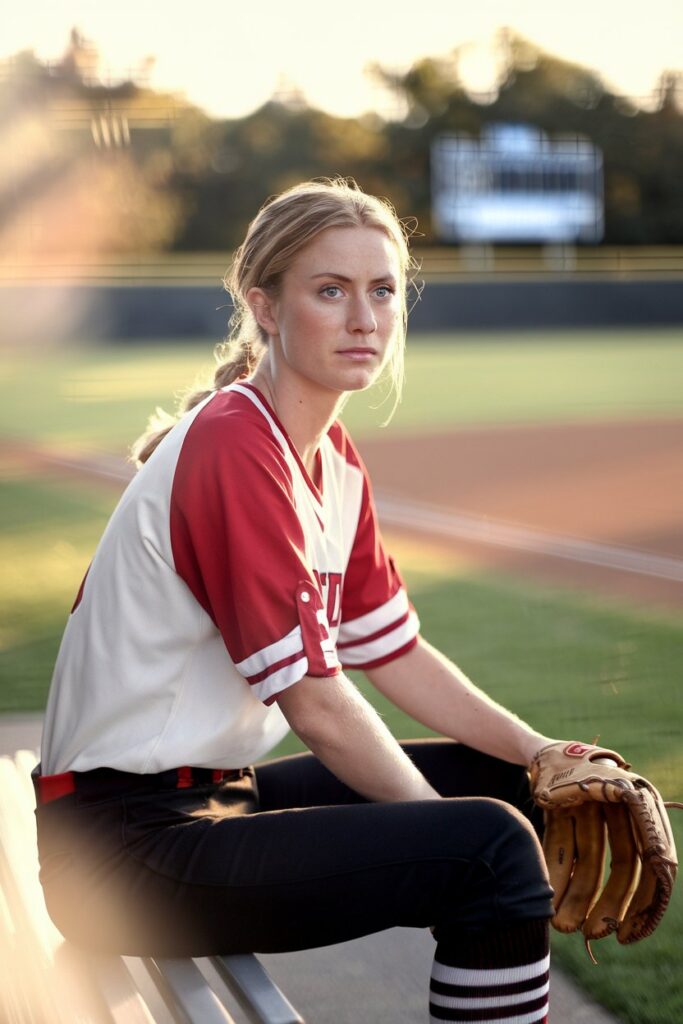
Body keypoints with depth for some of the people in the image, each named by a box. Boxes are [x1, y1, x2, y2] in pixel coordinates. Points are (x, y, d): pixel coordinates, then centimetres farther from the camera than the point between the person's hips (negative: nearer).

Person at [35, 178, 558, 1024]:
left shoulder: (334, 462, 9)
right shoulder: (235, 453, -19)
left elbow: (396, 654, 11)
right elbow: (317, 706, -19)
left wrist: (541, 756, 1)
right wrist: (445, 828, -10)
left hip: (217, 792, 10)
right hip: (129, 843, -10)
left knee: (514, 786, 13)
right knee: (492, 849, -22)